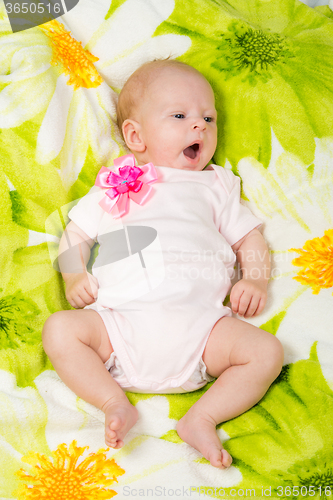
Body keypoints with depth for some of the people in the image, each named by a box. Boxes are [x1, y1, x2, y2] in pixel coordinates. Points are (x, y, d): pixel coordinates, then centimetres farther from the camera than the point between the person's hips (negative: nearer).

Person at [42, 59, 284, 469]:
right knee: (59, 329, -20)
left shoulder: (215, 187, 24)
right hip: (122, 320, 0)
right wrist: (74, 276, 1)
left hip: (198, 322, 1)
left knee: (266, 351, -17)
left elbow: (249, 238, 23)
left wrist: (255, 281, 3)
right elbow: (75, 236, 22)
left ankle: (202, 418, -13)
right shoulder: (113, 188, 21)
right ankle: (115, 404, -14)